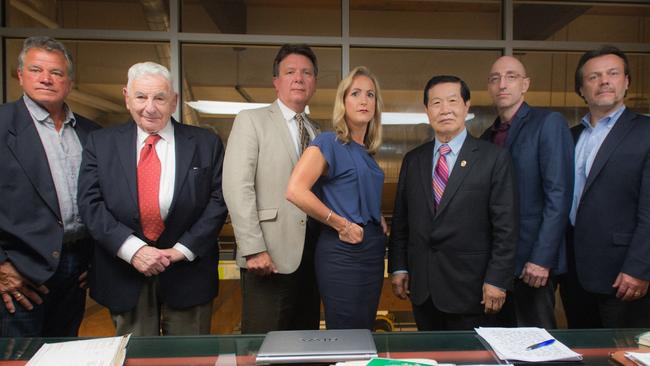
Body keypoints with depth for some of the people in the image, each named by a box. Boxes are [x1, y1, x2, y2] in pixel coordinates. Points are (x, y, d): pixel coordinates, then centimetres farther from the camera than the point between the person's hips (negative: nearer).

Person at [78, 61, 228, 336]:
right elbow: (90, 203, -3)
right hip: (124, 274, 1)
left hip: (187, 271, 0)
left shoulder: (206, 143, 1)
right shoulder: (101, 143, 4)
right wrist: (132, 249, -15)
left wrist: (183, 249, -12)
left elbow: (218, 200, -4)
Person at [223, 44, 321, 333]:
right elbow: (236, 187, -10)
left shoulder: (317, 133, 16)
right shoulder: (251, 120, -1)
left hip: (311, 254, 5)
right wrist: (254, 249, -16)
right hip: (269, 257, -5)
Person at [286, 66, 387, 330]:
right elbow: (295, 190, -24)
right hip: (343, 251, -8)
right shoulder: (330, 143, -10)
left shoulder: (367, 151, 13)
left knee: (365, 334, 17)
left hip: (373, 251, 8)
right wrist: (341, 224, -16)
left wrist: (379, 220, 6)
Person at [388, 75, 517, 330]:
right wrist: (398, 268, 4)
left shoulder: (494, 158, -4)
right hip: (421, 287, 4)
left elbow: (505, 226, -7)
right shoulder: (413, 160, 7)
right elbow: (400, 220, 9)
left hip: (469, 288, -3)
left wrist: (497, 280, -10)